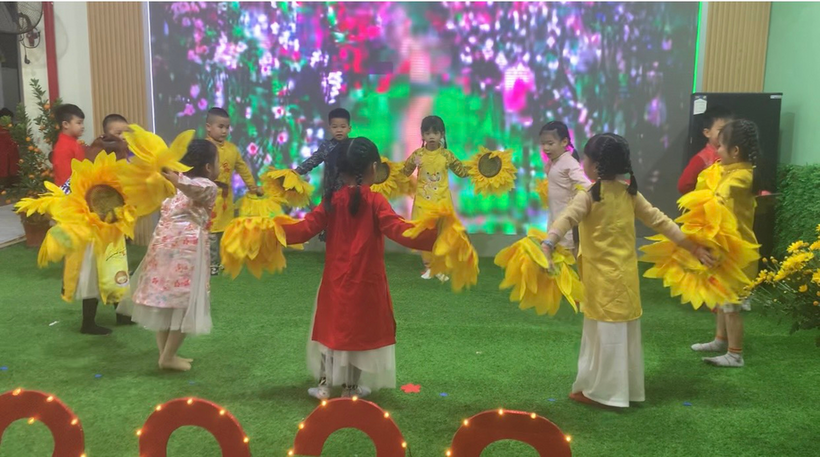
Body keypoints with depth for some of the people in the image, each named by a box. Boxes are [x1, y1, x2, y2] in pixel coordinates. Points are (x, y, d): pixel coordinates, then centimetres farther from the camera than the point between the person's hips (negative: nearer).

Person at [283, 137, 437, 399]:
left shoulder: (332, 200, -4)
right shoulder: (375, 201, -15)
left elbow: (305, 229, -6)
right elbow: (398, 231, -27)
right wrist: (432, 237, -32)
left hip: (335, 281, 3)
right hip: (365, 282, -3)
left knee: (332, 327, 17)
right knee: (360, 331, 12)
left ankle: (324, 385, 25)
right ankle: (350, 388, 23)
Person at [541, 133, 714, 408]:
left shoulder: (589, 197, -15)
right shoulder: (630, 193, 3)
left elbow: (566, 219, -33)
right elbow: (659, 220, 6)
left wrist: (547, 245, -48)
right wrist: (692, 246, 11)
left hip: (602, 277, -6)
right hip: (626, 275, 6)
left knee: (606, 333, 3)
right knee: (624, 332, 16)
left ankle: (601, 391, 14)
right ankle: (625, 388, 29)